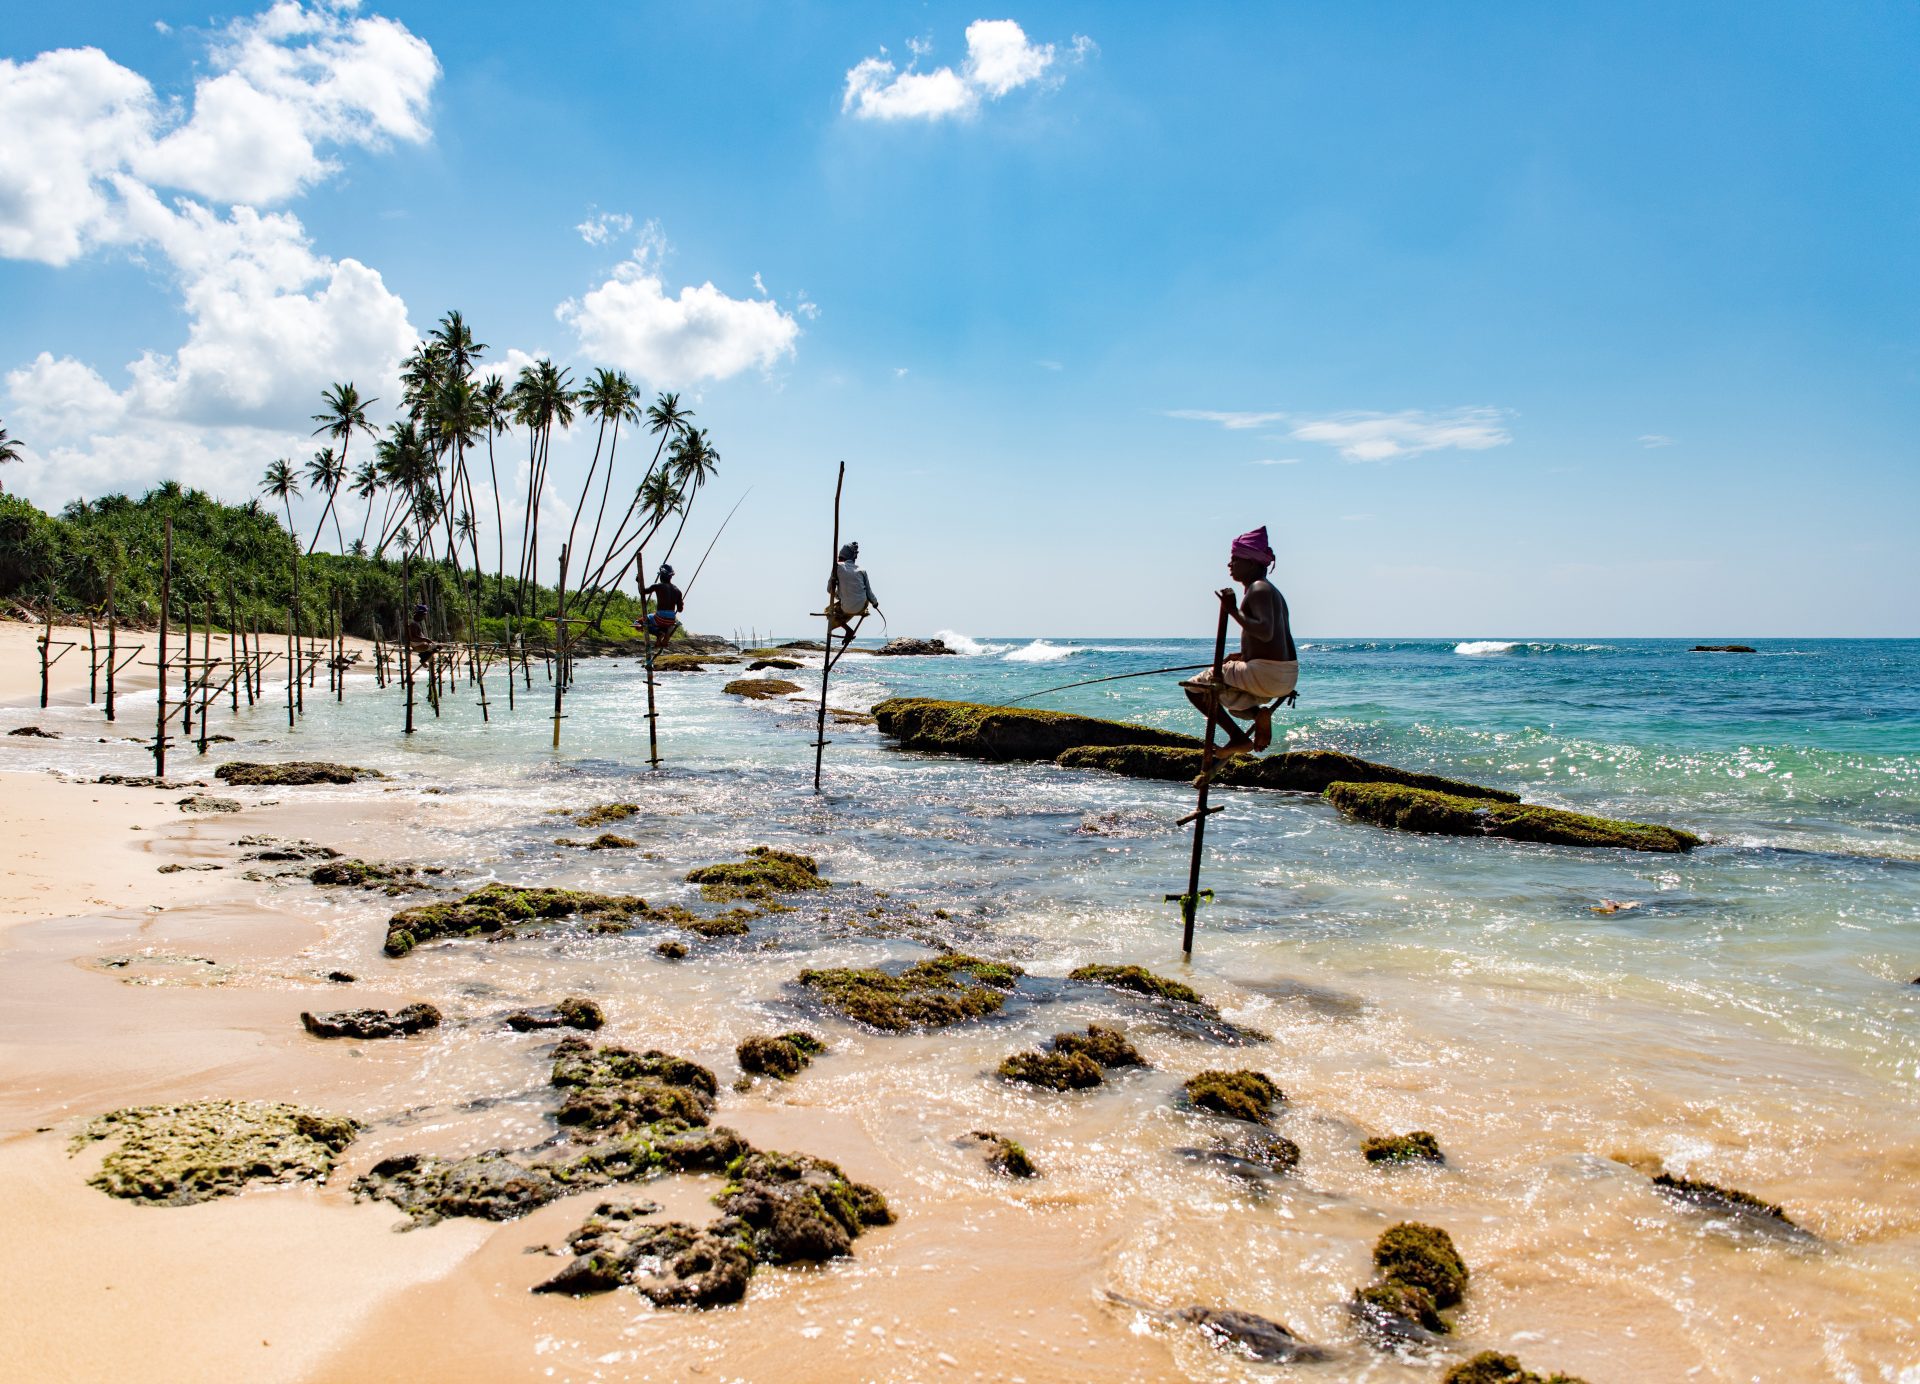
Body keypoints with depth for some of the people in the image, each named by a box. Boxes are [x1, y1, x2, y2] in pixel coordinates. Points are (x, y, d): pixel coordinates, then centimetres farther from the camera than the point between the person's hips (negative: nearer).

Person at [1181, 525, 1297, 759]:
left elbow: (1265, 633, -27)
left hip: (1266, 674, -10)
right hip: (1288, 677, 10)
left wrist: (1234, 611, -22)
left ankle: (1238, 736, -7)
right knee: (1229, 698, 33)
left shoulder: (1258, 589, -12)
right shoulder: (1272, 591, 19)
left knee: (1194, 687, 1)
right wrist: (1244, 655, 22)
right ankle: (1259, 713, 3)